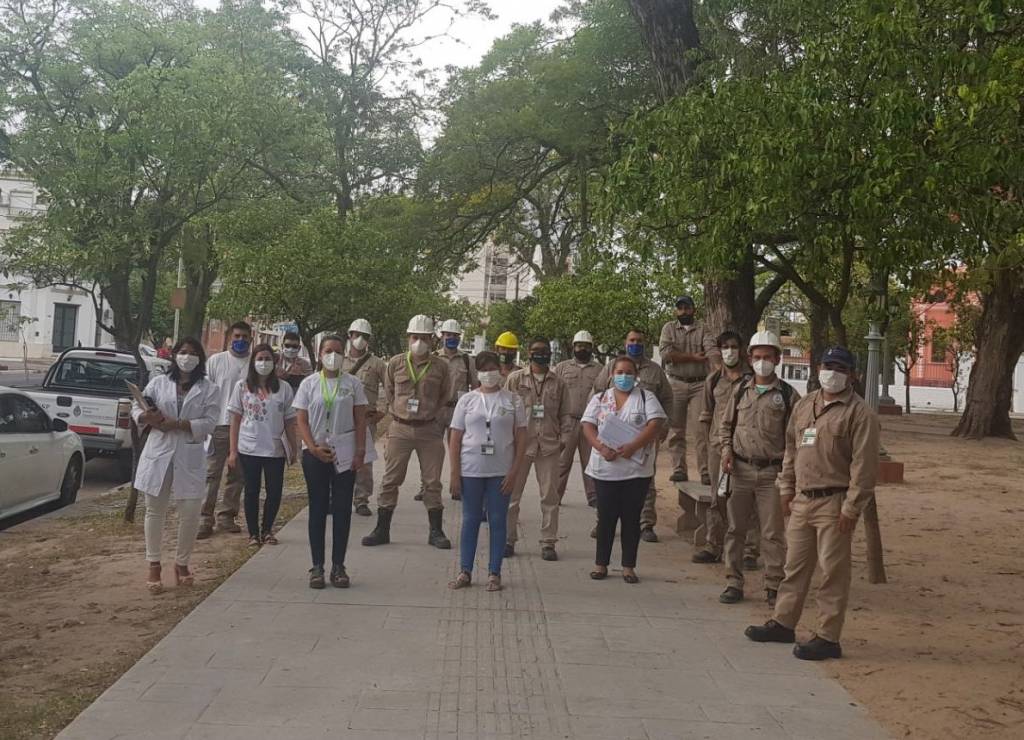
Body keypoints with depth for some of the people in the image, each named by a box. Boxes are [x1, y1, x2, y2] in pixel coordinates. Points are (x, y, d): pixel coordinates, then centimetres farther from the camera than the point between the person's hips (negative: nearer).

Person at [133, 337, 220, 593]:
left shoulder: (209, 390, 2)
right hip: (158, 454, 1)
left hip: (189, 458, -1)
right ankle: (153, 565, 18)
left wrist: (176, 424, -17)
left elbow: (209, 422, -8)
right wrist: (147, 417, -15)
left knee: (190, 512, -1)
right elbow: (136, 408, 8)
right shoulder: (158, 382, 7)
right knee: (155, 511, 7)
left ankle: (181, 563, 19)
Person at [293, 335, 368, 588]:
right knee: (318, 509, 4)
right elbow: (301, 420, 1)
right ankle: (317, 566, 9)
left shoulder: (352, 383, 4)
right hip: (315, 454, 0)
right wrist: (313, 448, -11)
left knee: (342, 510, 2)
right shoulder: (309, 384, 3)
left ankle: (338, 566, 9)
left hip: (344, 454, 0)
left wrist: (360, 451, -4)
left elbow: (360, 420, 4)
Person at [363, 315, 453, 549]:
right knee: (391, 479, 3)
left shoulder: (440, 367, 0)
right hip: (400, 428, 0)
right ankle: (382, 529, 11)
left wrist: (430, 414, 10)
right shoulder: (396, 363, 2)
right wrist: (398, 412, 11)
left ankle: (436, 532, 13)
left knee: (432, 481, 4)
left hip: (429, 429, 0)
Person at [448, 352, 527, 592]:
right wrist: (455, 473, -3)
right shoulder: (467, 400, 4)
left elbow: (521, 439, 1)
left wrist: (514, 472, -7)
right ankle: (465, 572, 15)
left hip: (501, 472, -1)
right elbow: (455, 438, 4)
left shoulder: (513, 401, 2)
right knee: (470, 520, 7)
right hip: (471, 470, 1)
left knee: (498, 521, 5)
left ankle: (494, 573, 13)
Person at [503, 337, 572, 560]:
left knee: (550, 495, 3)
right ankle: (508, 539, 15)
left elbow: (565, 414, 12)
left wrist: (563, 439, 1)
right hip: (519, 443, -1)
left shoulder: (558, 383, 9)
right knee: (512, 493, 3)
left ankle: (548, 542, 11)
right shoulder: (515, 379, 4)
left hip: (549, 446, 1)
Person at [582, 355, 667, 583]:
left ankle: (628, 566, 13)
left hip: (637, 469, -1)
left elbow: (655, 425, -9)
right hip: (605, 469, 1)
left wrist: (632, 447, -20)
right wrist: (602, 448, -17)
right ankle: (601, 563, 15)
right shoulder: (599, 399, 10)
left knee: (631, 518, 4)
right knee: (606, 517, 5)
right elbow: (588, 426, 1)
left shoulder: (647, 398, 4)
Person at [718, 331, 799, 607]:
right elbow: (726, 424, 18)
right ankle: (733, 583, 16)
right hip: (740, 470, 3)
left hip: (772, 473, -3)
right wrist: (726, 449, 1)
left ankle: (774, 587, 12)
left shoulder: (788, 395, -1)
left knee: (773, 534, 2)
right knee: (735, 530, 7)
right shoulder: (741, 391, 9)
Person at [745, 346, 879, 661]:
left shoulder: (860, 413, -9)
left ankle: (828, 638, 6)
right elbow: (792, 450, 20)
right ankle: (783, 623, 27)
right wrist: (787, 488, 15)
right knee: (795, 566, 16)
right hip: (802, 500, 7)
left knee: (832, 573, -1)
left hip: (833, 504, -7)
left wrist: (851, 508, -16)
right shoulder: (804, 405, 14)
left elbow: (864, 464, -13)